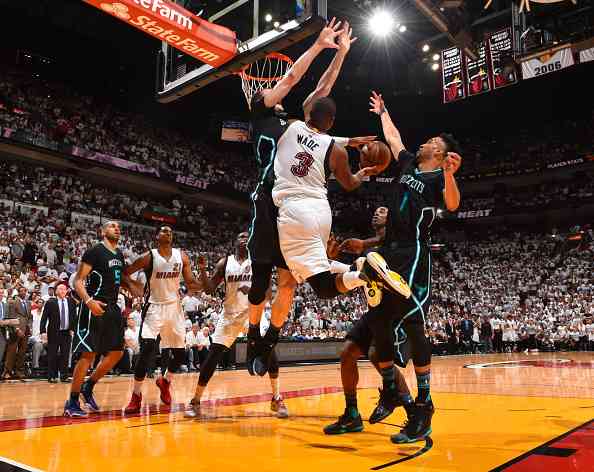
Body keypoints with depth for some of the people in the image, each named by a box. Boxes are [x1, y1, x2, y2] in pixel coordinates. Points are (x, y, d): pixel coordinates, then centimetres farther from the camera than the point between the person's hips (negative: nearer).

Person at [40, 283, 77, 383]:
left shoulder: (71, 302, 7)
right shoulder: (50, 303, -1)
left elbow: (74, 317, 11)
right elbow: (44, 318, -3)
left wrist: (72, 329, 1)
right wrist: (43, 331, -12)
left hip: (67, 332, 2)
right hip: (54, 332, -2)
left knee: (65, 355, 3)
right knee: (52, 355, 1)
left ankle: (64, 376, 9)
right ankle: (52, 376, 9)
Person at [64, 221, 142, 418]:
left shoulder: (120, 255, 14)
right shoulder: (94, 251, -9)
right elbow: (78, 281, -13)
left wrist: (132, 286, 8)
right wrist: (88, 301, -28)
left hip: (112, 308, 8)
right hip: (94, 307, -8)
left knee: (116, 353, 10)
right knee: (88, 354, -8)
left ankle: (88, 387, 25)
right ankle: (72, 402, 4)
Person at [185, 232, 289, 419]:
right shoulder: (225, 262, 3)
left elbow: (268, 294, -4)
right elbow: (209, 289, 0)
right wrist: (202, 269, -15)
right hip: (230, 314, 1)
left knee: (269, 352, -14)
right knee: (212, 357, -4)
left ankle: (277, 399, 1)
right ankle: (195, 402, 8)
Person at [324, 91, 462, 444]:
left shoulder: (439, 177, -1)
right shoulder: (408, 164, 20)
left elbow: (453, 205, -21)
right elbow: (393, 139, 36)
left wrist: (449, 174, -37)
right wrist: (383, 112, 49)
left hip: (414, 256, -7)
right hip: (391, 253, 8)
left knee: (413, 326, -15)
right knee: (378, 322, 5)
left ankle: (423, 410, -8)